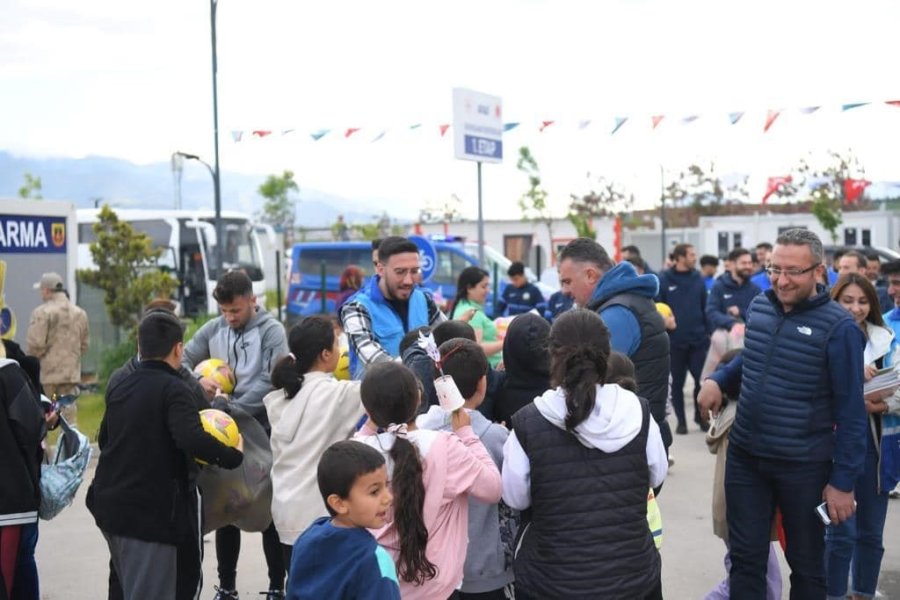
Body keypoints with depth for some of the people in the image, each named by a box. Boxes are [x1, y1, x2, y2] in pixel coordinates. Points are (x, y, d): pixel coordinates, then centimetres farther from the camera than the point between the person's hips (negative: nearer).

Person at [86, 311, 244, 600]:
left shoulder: (119, 387, 10)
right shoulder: (173, 388, -13)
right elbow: (192, 439, -28)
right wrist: (234, 456, -14)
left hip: (110, 503, 8)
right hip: (150, 511, -8)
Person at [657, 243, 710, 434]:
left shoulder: (698, 279, 4)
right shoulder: (664, 280, -7)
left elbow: (705, 308, 5)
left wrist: (707, 332, 1)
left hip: (698, 339, 2)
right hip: (675, 341, -2)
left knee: (702, 379, 4)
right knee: (678, 382, 9)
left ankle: (700, 416, 23)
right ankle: (681, 420, 21)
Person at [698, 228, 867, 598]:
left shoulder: (838, 327, -15)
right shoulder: (758, 307, 2)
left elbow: (850, 411, -13)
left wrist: (843, 480, -13)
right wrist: (718, 380, 1)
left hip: (803, 466, -4)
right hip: (744, 456, 5)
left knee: (806, 563, 15)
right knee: (745, 557, 12)